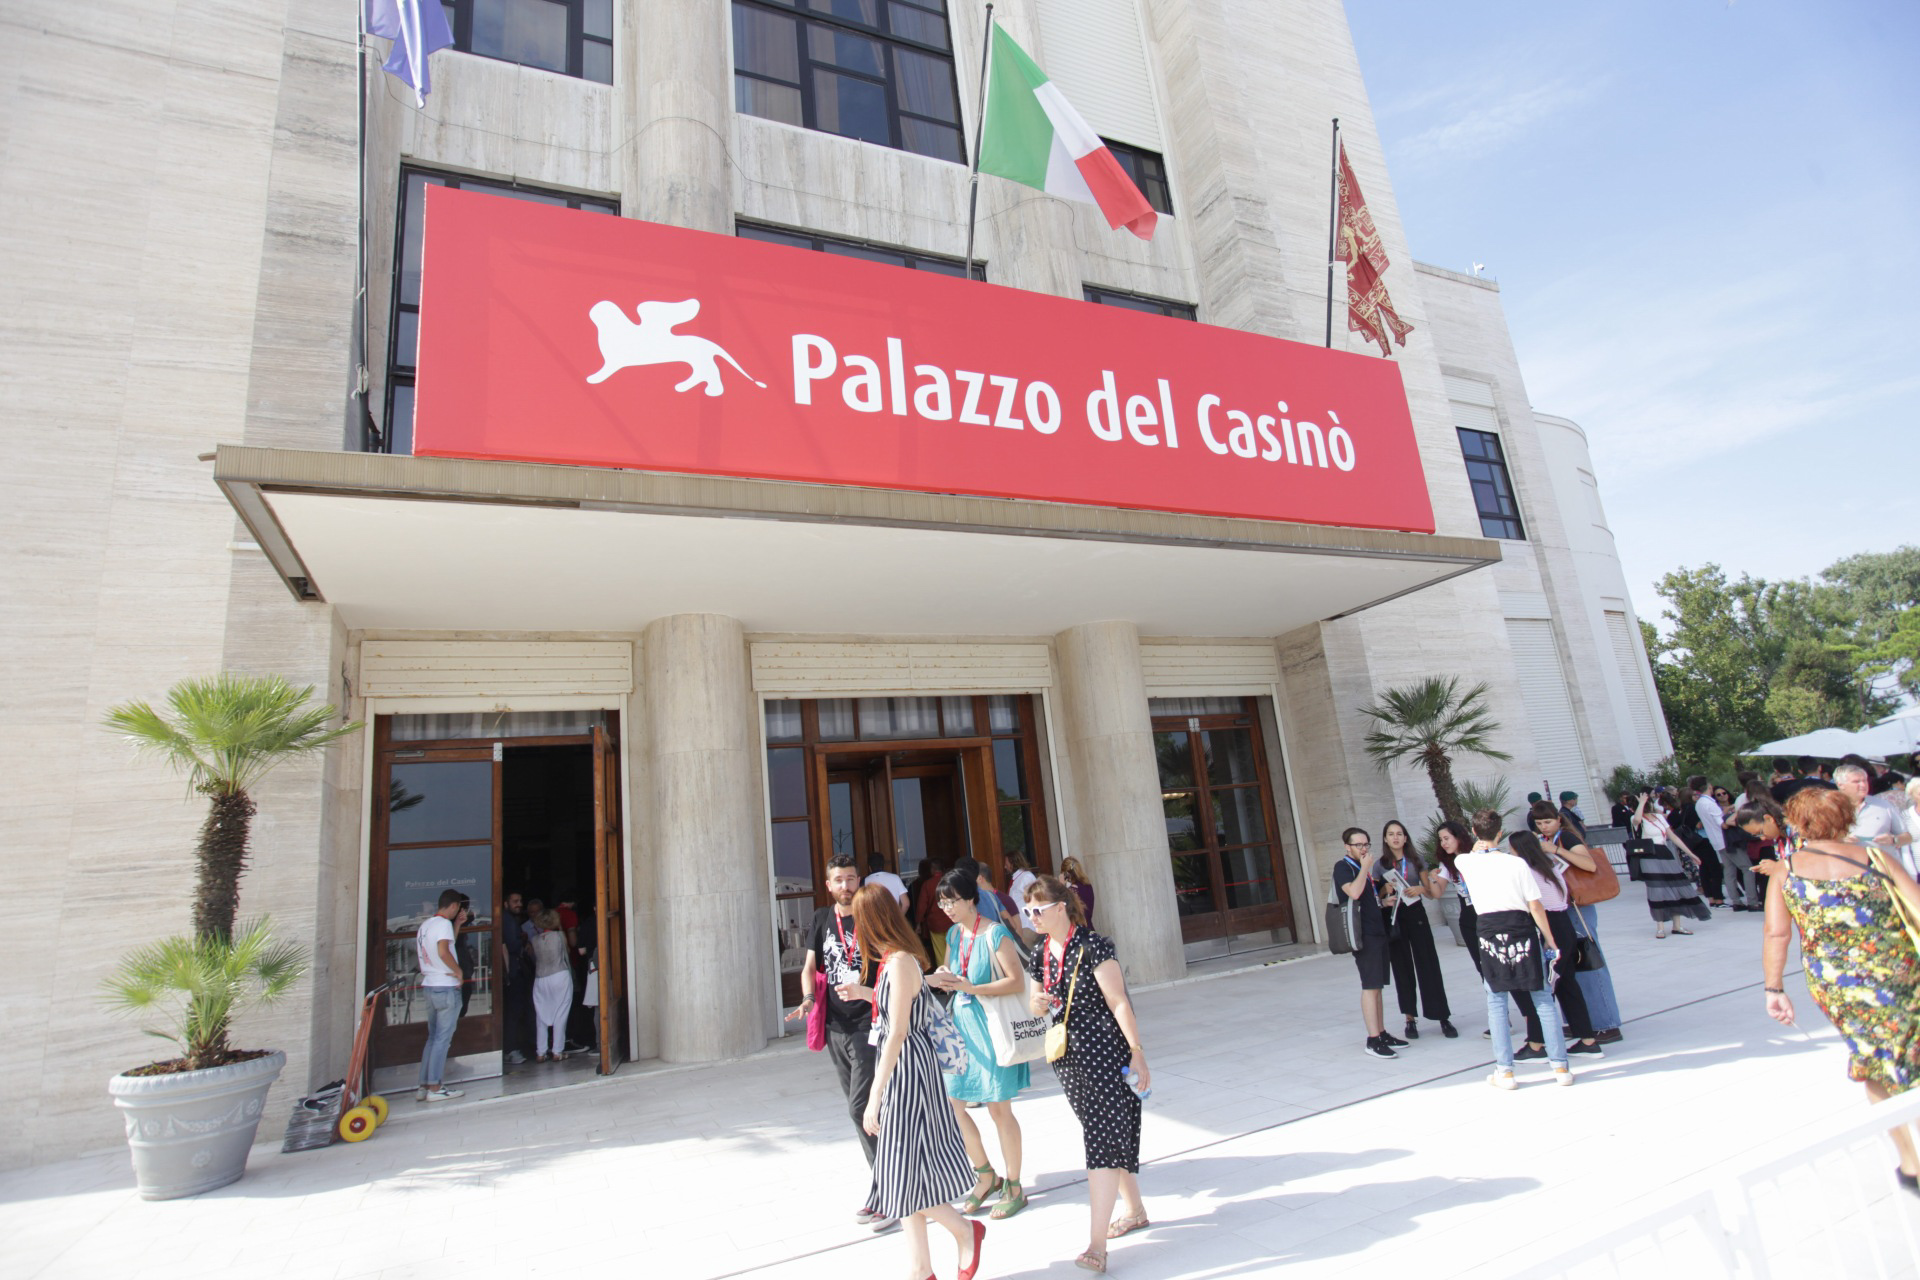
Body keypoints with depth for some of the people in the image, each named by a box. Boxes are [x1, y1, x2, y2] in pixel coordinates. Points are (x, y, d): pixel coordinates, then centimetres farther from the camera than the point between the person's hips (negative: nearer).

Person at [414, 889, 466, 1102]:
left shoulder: (424, 924, 14)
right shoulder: (443, 923, -13)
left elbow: (420, 954, 20)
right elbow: (443, 951, -25)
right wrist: (459, 971, -12)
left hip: (428, 986, 8)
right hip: (446, 987, -8)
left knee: (433, 1037, 14)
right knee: (442, 1038, -3)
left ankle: (423, 1086, 14)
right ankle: (435, 1088, -1)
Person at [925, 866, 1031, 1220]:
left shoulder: (994, 934, -15)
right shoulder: (954, 934, 7)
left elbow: (1018, 982, -17)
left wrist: (973, 988, -25)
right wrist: (931, 978, -1)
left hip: (991, 1027, -7)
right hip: (960, 1023, 7)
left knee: (998, 1108, 4)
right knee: (949, 1102, 6)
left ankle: (1014, 1187, 23)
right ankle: (986, 1176, 26)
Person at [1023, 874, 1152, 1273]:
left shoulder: (1092, 946, -16)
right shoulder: (1041, 955, 5)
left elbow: (1119, 1003, -15)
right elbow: (1042, 1003, 17)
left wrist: (1138, 1055, -16)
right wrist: (1038, 1005, -7)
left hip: (1104, 1054, -7)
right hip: (1067, 1058, 7)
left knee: (1102, 1139, -7)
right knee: (1112, 1135, 19)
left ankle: (1097, 1243, -4)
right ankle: (1135, 1210, 36)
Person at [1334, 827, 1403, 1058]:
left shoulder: (1363, 867, 18)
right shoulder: (1343, 867, -8)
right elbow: (1354, 892, -25)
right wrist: (1365, 867, -17)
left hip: (1378, 931, 9)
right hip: (1363, 933, -9)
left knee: (1377, 986, 12)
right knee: (1370, 985, -10)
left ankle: (1381, 1033, 18)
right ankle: (1373, 1039, -10)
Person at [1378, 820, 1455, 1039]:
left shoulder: (1416, 861, 4)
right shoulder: (1381, 865, 2)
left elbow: (1431, 892, 7)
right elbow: (1377, 895, 4)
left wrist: (1420, 889, -13)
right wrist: (1384, 899, -17)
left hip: (1416, 914, 0)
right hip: (1393, 918, 0)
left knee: (1428, 965, -2)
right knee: (1402, 969, 5)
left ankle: (1444, 1018, 6)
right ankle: (1410, 1019, 14)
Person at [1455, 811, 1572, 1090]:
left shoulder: (1464, 862, -1)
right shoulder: (1516, 863, -6)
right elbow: (1535, 906, -5)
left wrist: (1480, 844, 42)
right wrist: (1550, 941, 3)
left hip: (1489, 932, 1)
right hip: (1521, 929, 0)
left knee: (1496, 1002, 8)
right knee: (1542, 999, 11)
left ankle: (1505, 1071, 9)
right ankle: (1561, 1066, 16)